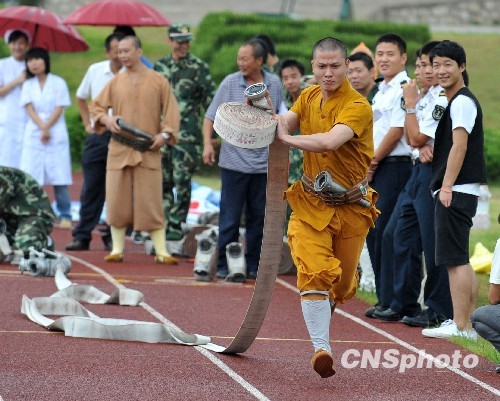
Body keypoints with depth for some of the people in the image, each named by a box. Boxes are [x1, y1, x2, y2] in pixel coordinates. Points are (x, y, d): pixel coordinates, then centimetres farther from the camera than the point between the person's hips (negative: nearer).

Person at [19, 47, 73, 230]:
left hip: (56, 134, -3)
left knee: (59, 177, -6)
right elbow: (30, 109, 1)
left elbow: (59, 109, -3)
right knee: (31, 178, -5)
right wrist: (42, 127, -13)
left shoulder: (58, 83, 2)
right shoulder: (28, 85, 10)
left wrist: (47, 127, -13)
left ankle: (65, 216, -3)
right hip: (33, 134, 3)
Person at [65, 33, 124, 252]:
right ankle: (82, 236, 8)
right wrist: (87, 123, 12)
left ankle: (112, 238, 9)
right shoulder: (95, 70, 5)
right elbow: (81, 97, 20)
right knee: (91, 188, 4)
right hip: (97, 136, 3)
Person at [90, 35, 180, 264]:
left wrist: (165, 134, -10)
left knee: (151, 203, -4)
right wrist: (107, 120, -7)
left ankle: (161, 251, 0)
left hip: (148, 151, -2)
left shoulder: (158, 81, 5)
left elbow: (171, 111, 4)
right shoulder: (115, 82, 10)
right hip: (119, 150, 2)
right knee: (117, 200, 2)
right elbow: (96, 108, 13)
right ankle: (117, 249, 11)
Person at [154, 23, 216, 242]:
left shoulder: (199, 67, -2)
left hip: (188, 134, -5)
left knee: (182, 181, -7)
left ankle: (177, 226, -3)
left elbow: (210, 100, -2)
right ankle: (163, 223, 16)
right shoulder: (160, 66, 12)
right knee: (162, 181, 8)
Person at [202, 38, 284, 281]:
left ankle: (253, 266, 15)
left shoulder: (274, 84, 4)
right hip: (234, 162, -2)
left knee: (258, 219, 7)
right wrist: (207, 143, -11)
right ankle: (224, 266, 5)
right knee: (229, 218, -1)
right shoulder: (230, 83, -2)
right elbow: (211, 116, 2)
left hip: (264, 163, 2)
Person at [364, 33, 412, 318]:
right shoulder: (382, 90, 18)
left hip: (395, 166, -10)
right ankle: (384, 298, 18)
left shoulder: (404, 89, -11)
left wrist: (371, 164, -9)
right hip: (374, 170, 10)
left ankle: (391, 302, -5)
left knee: (387, 234, -9)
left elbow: (396, 132, -15)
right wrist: (367, 167, 9)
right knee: (373, 233, 11)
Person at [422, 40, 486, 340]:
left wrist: (447, 186, -21)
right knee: (460, 259, 13)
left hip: (456, 191, -11)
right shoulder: (454, 102, 20)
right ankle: (468, 323, 17)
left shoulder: (462, 102, -11)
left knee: (455, 259, -11)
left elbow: (459, 147, -18)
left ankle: (461, 326, -12)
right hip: (457, 191, 11)